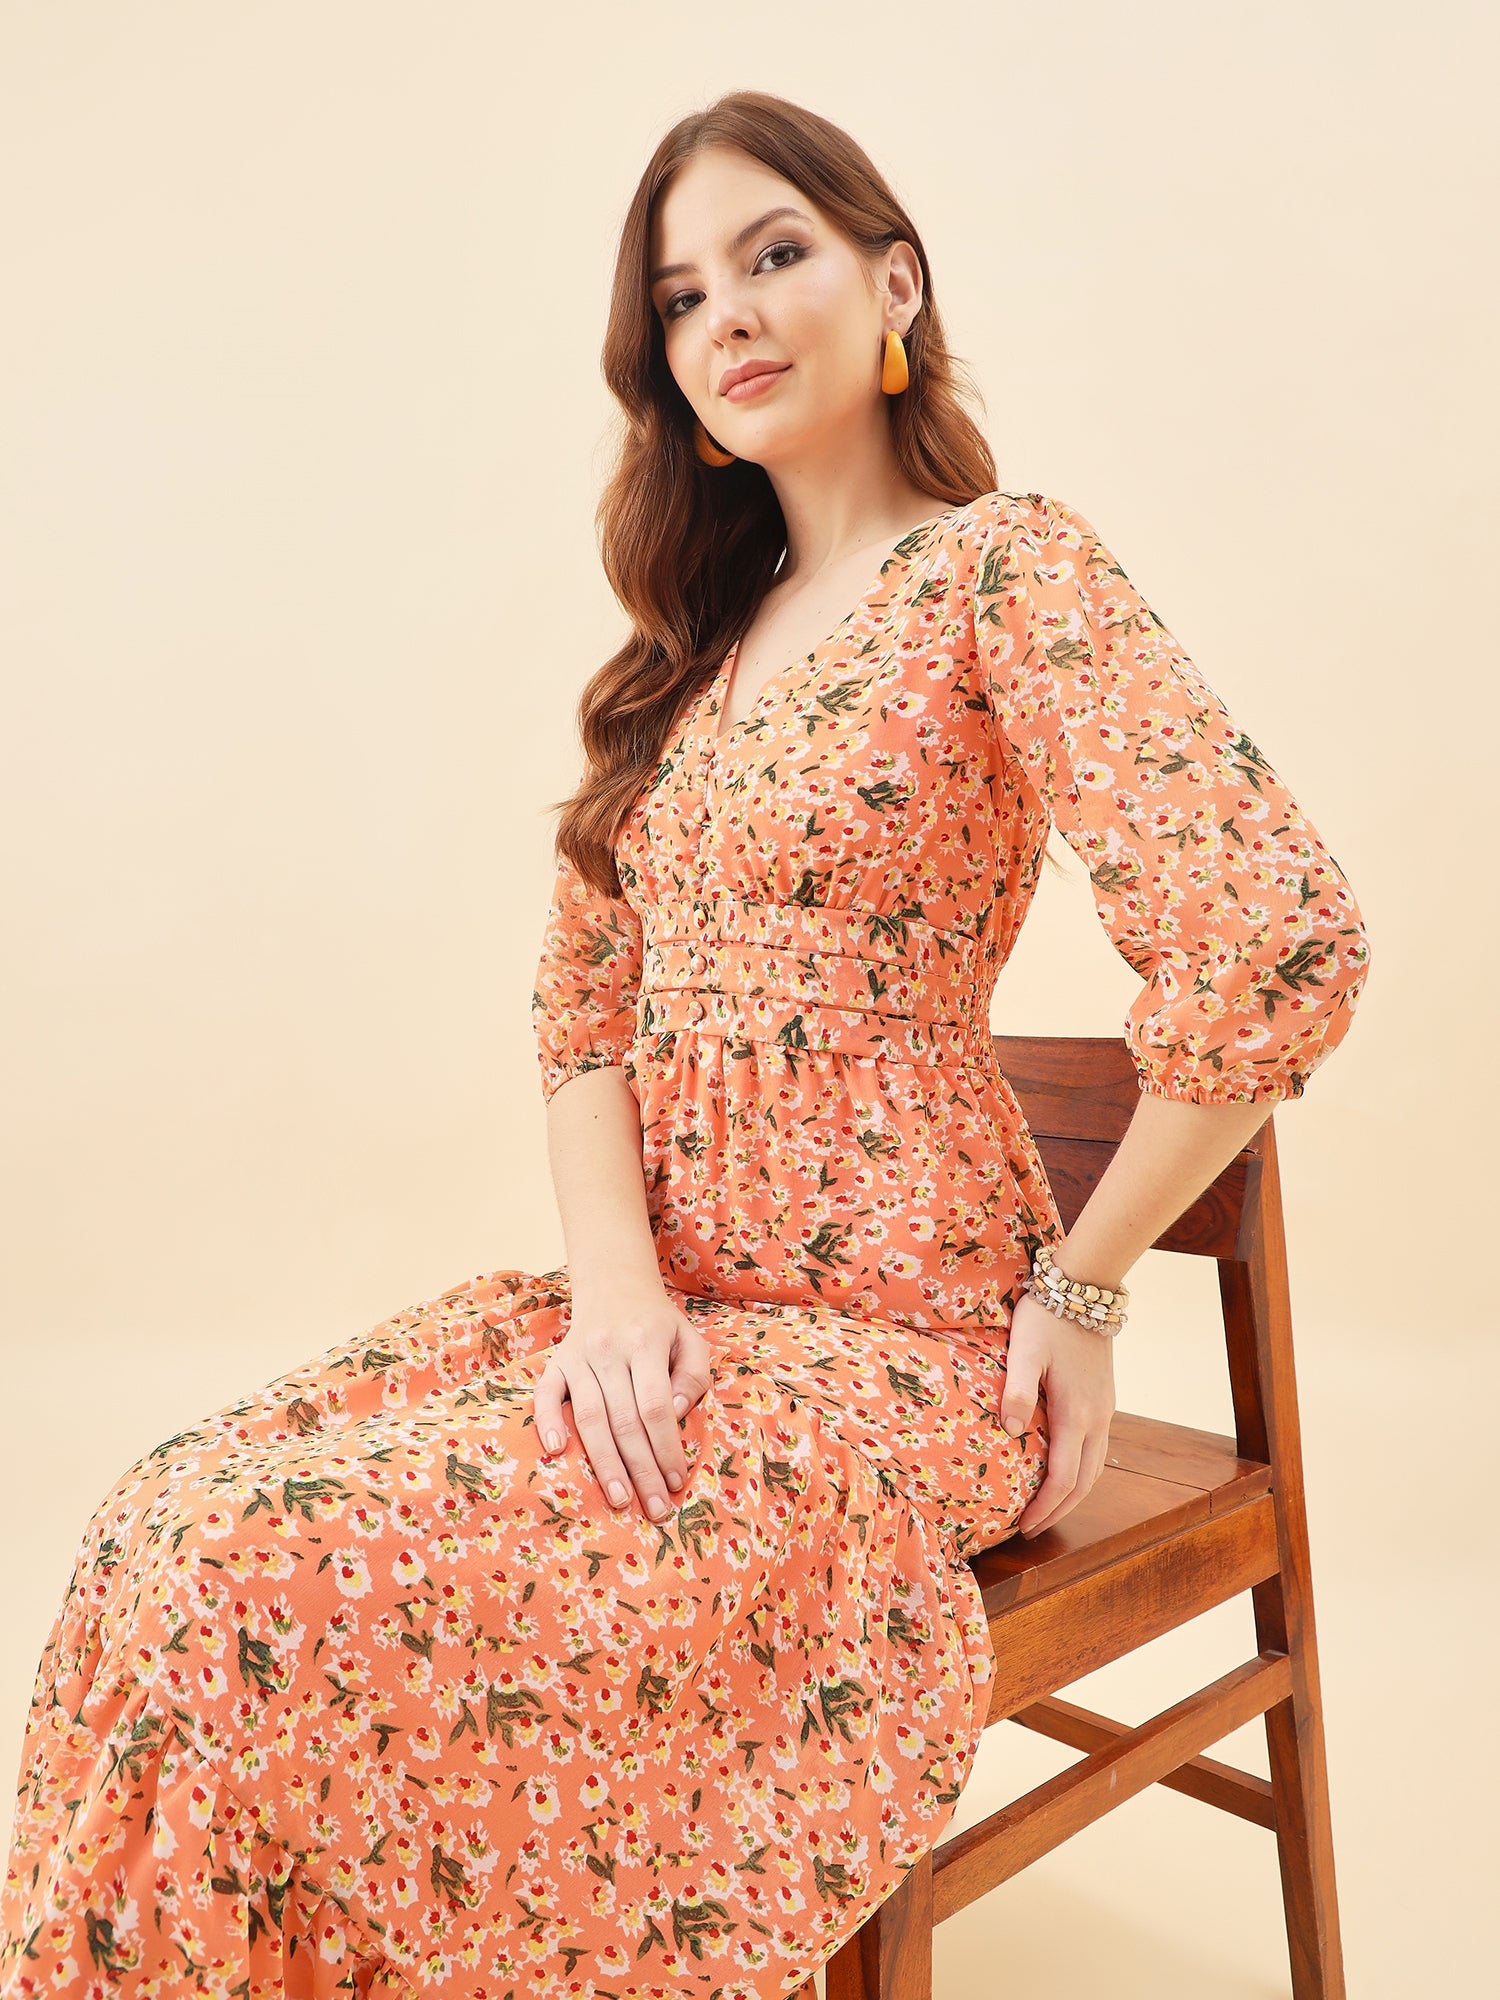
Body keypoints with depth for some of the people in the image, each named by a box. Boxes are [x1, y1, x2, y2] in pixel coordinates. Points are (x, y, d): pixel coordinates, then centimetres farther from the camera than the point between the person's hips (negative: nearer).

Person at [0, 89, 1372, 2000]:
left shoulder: (1005, 568, -8)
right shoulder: (700, 637, 15)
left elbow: (1277, 943, -20)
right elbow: (584, 1001, 9)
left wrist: (1080, 1285, -10)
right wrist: (616, 1285, -7)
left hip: (896, 1341, -6)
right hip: (668, 1301, 7)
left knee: (271, 1582, -19)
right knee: (173, 1519, -9)